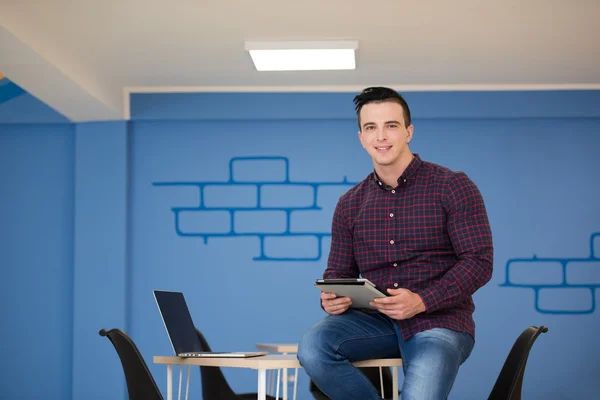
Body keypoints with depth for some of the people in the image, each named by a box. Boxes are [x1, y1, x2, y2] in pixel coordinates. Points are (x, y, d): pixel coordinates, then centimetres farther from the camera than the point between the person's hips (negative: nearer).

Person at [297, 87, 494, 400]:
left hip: (439, 319, -4)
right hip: (376, 320, 4)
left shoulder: (452, 187, -3)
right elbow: (338, 272, 15)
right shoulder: (349, 204, 12)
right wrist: (331, 299, -11)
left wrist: (421, 301, -22)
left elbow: (479, 261, -8)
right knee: (312, 346, -26)